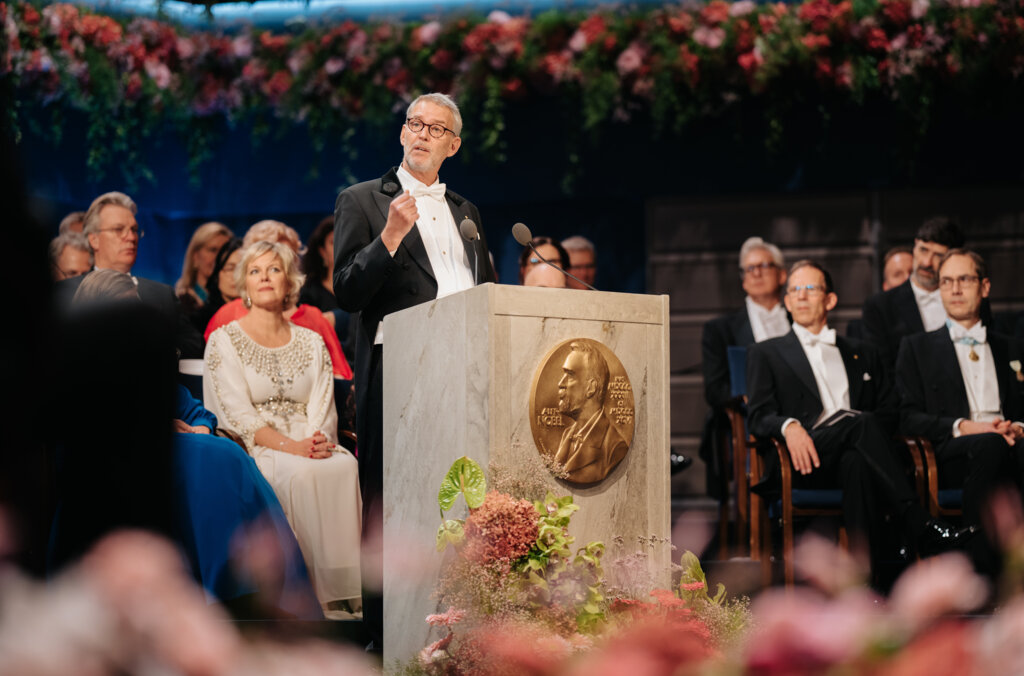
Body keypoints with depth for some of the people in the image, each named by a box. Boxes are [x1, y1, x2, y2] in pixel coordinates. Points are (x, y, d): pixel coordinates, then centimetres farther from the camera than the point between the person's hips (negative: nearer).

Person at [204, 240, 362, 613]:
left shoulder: (312, 343, 16)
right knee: (303, 473, -36)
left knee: (345, 466, -32)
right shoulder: (224, 341, 4)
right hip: (253, 449, -3)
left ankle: (342, 587, -31)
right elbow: (238, 414, -7)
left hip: (307, 445, 3)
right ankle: (312, 592, -34)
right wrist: (292, 446, -21)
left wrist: (320, 440, -18)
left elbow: (322, 408, 7)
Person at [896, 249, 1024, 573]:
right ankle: (980, 568, -43)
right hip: (951, 454, -2)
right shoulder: (917, 348, 21)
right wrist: (962, 427, -8)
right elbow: (908, 416, 8)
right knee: (989, 445, -40)